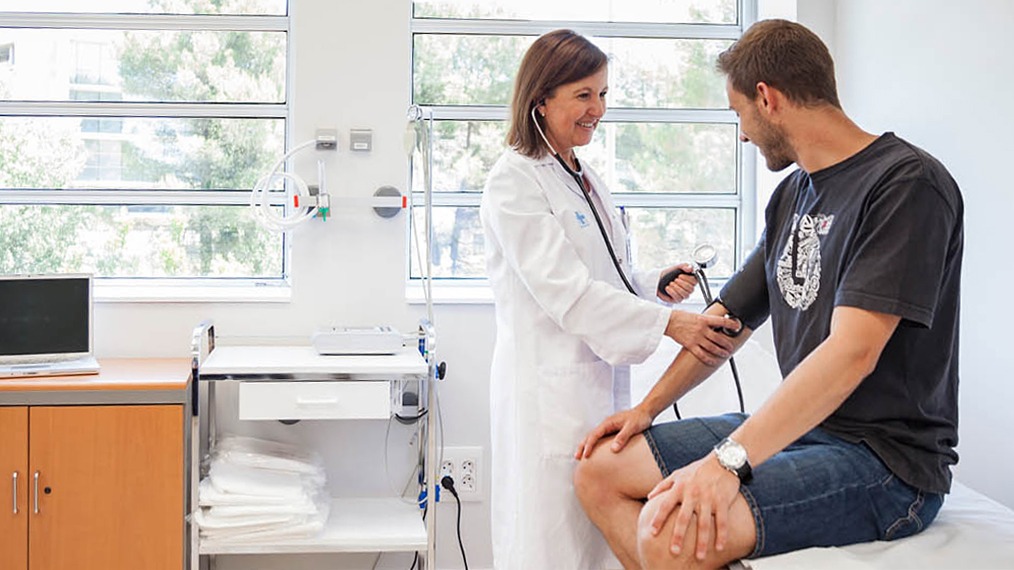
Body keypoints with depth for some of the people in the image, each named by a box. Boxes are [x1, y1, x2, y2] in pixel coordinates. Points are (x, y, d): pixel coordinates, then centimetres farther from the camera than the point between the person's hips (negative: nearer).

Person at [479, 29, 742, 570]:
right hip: (549, 391, -8)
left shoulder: (585, 179, 18)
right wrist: (670, 323, -25)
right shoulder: (515, 181, -9)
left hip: (600, 384, 8)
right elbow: (565, 290, -18)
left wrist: (656, 285, 1)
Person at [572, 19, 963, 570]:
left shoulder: (908, 183, -16)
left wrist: (729, 460, -31)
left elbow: (852, 352, -26)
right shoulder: (791, 195, 13)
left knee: (673, 526, -31)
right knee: (599, 470, 4)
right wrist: (648, 407, 13)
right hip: (794, 428, 9)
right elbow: (730, 318, 21)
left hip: (885, 457, -9)